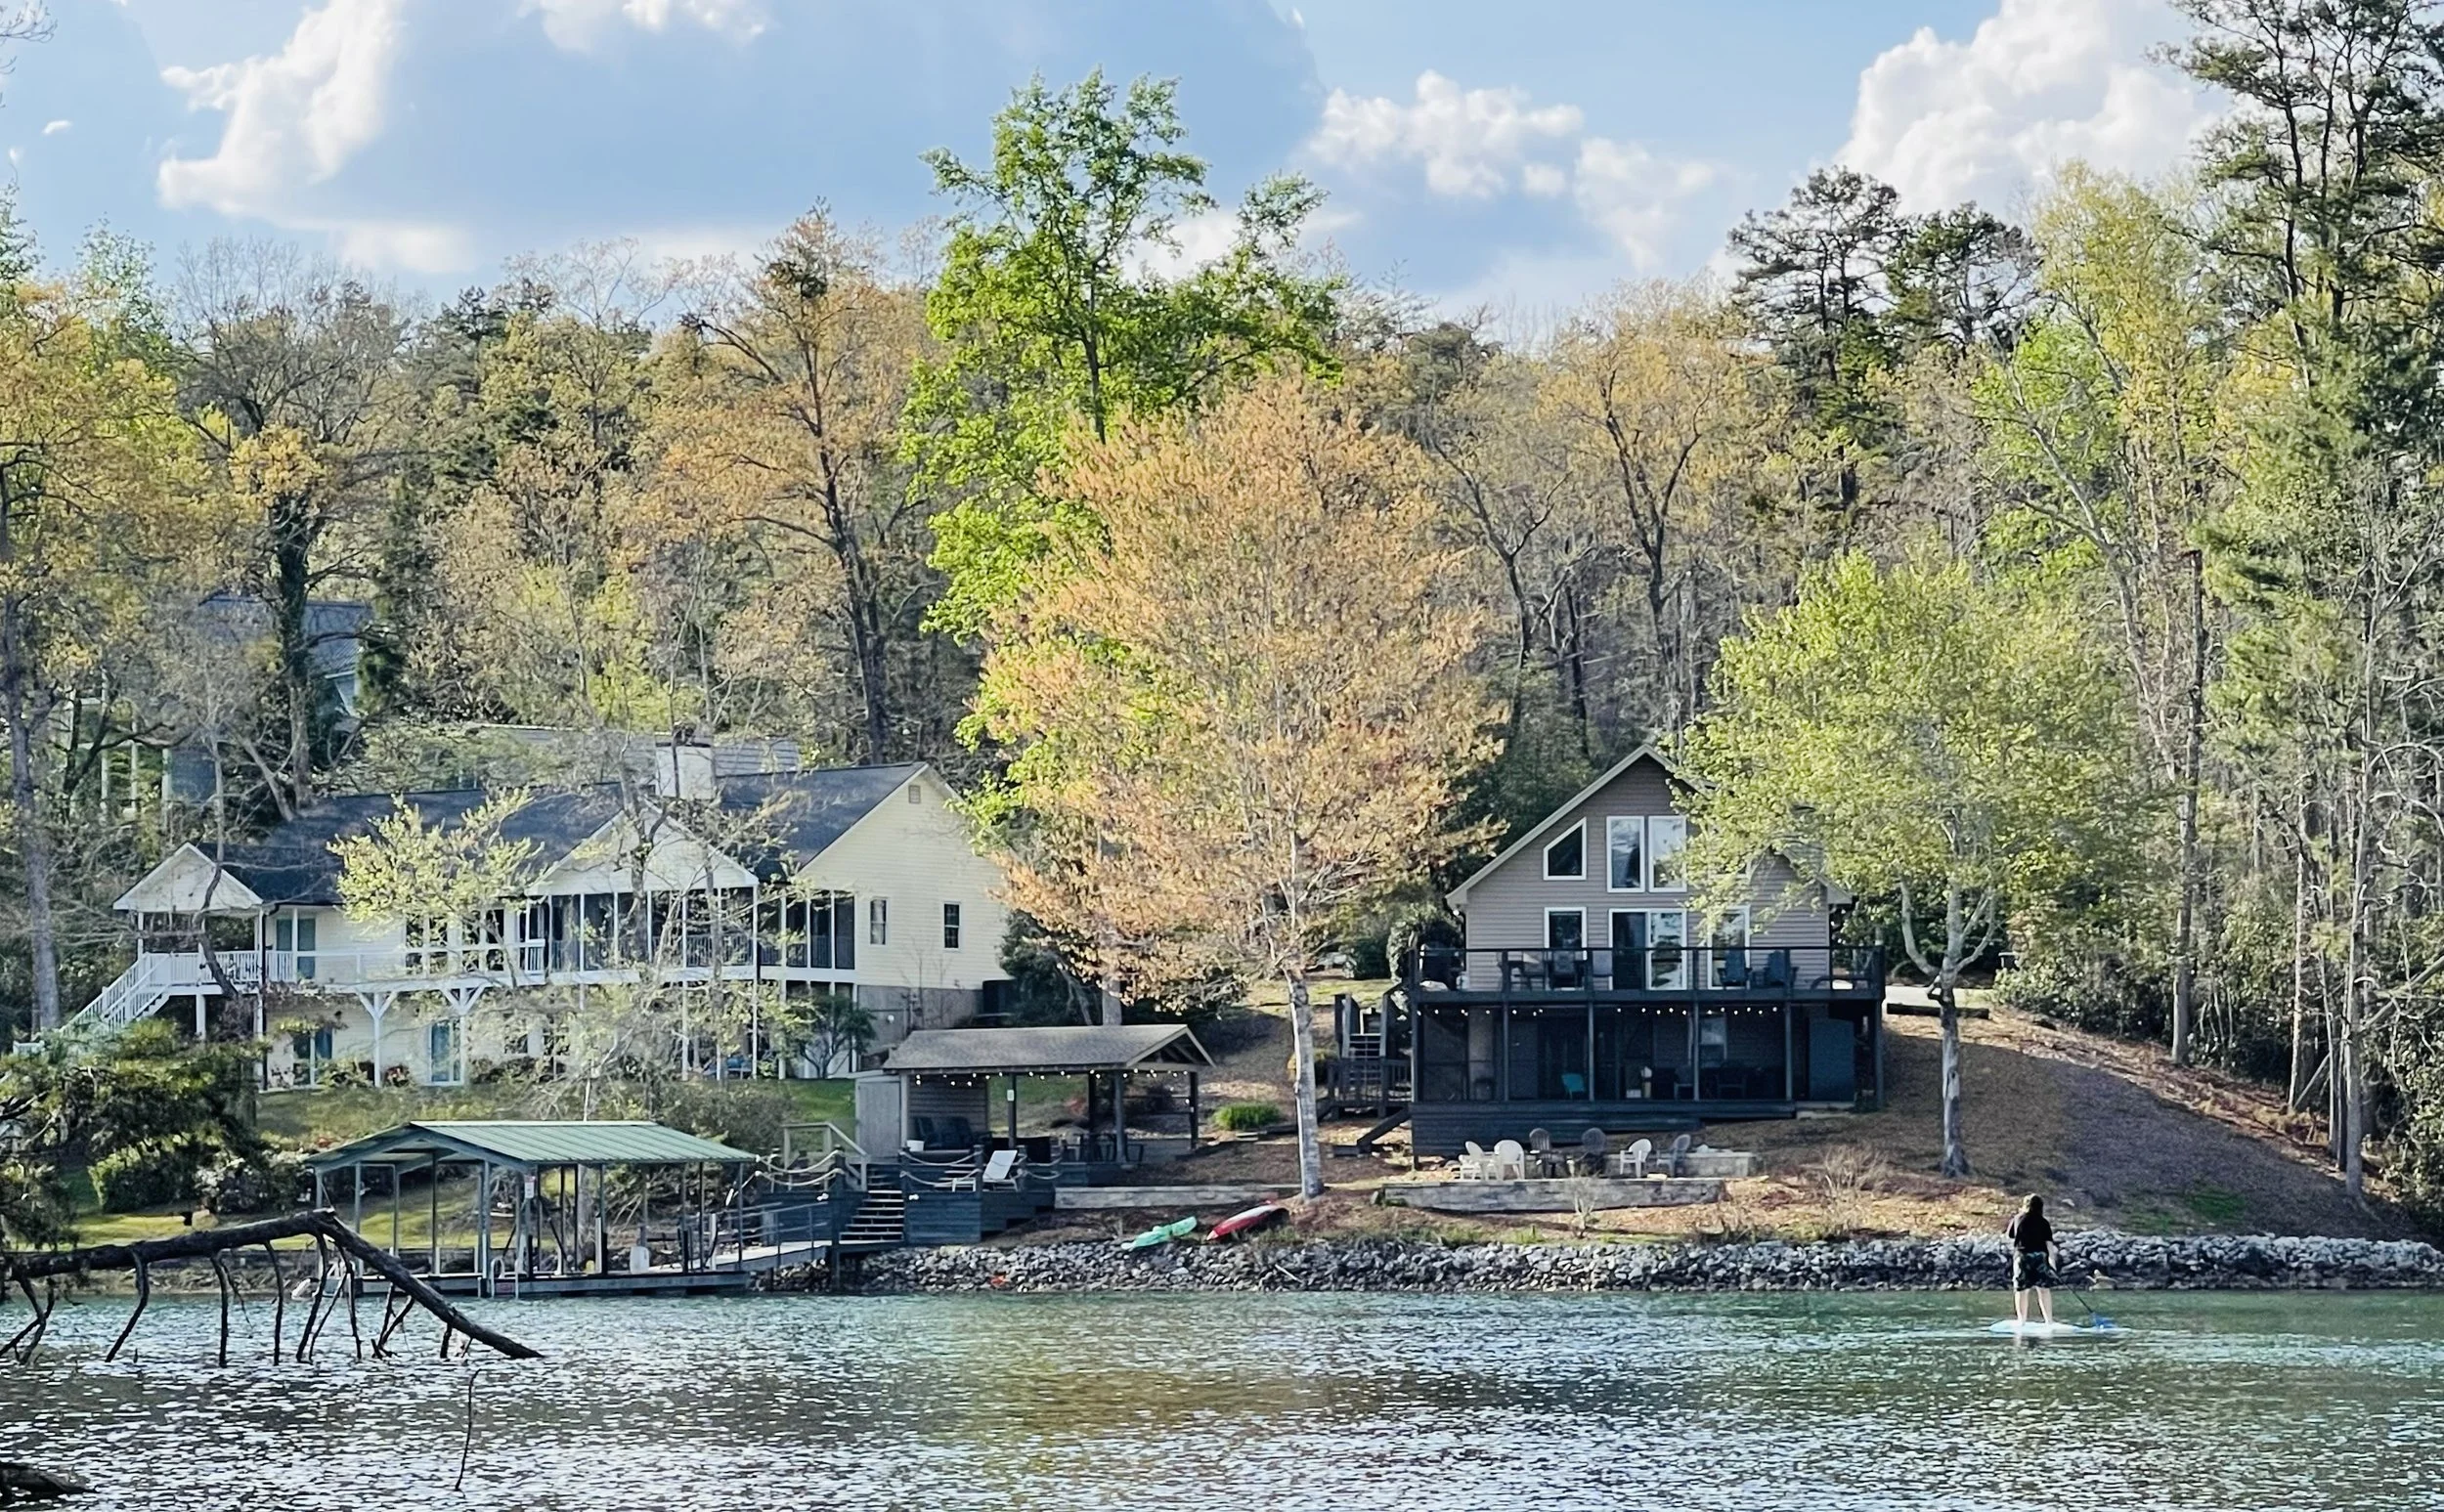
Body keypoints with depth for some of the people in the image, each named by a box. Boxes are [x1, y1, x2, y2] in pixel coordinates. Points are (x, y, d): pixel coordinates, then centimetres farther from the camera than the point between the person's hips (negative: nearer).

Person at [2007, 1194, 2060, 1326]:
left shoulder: (2017, 1219, 2)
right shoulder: (2043, 1222, -2)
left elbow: (2009, 1235, 16)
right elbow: (2048, 1241, -7)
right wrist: (2052, 1257, -3)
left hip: (2021, 1256, 1)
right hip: (2040, 1255, -1)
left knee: (2021, 1290, 7)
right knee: (2044, 1289, 2)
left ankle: (2022, 1321, 7)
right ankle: (2049, 1321, -2)